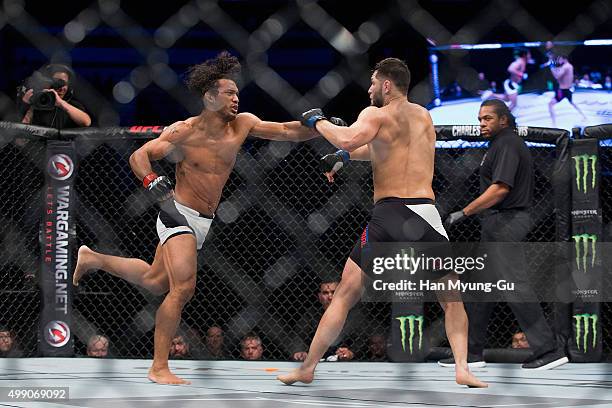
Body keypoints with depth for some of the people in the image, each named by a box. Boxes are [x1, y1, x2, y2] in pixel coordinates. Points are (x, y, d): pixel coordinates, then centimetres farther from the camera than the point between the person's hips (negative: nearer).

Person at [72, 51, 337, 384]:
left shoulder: (241, 125, 0)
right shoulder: (184, 132, -14)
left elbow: (285, 131, -1)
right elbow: (139, 156, -10)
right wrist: (152, 182, -28)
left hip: (203, 221, 7)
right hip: (179, 215, -7)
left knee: (155, 281, 22)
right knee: (183, 287, -22)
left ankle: (93, 258, 46)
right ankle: (159, 368, -16)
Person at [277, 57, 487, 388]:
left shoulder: (376, 114, 1)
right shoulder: (424, 117, 20)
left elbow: (350, 139, -19)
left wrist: (318, 122, -3)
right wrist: (345, 156, 28)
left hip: (388, 215, -3)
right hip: (426, 213, 3)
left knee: (345, 294, 9)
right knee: (451, 298, 15)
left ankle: (307, 367, 9)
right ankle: (462, 367, -4)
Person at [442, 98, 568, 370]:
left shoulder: (507, 144, -13)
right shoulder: (502, 144, 20)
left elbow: (501, 188, -23)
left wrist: (465, 212, -21)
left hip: (505, 222, -11)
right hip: (498, 225, 11)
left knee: (516, 285, -14)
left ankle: (548, 350, -15)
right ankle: (472, 353, 17)